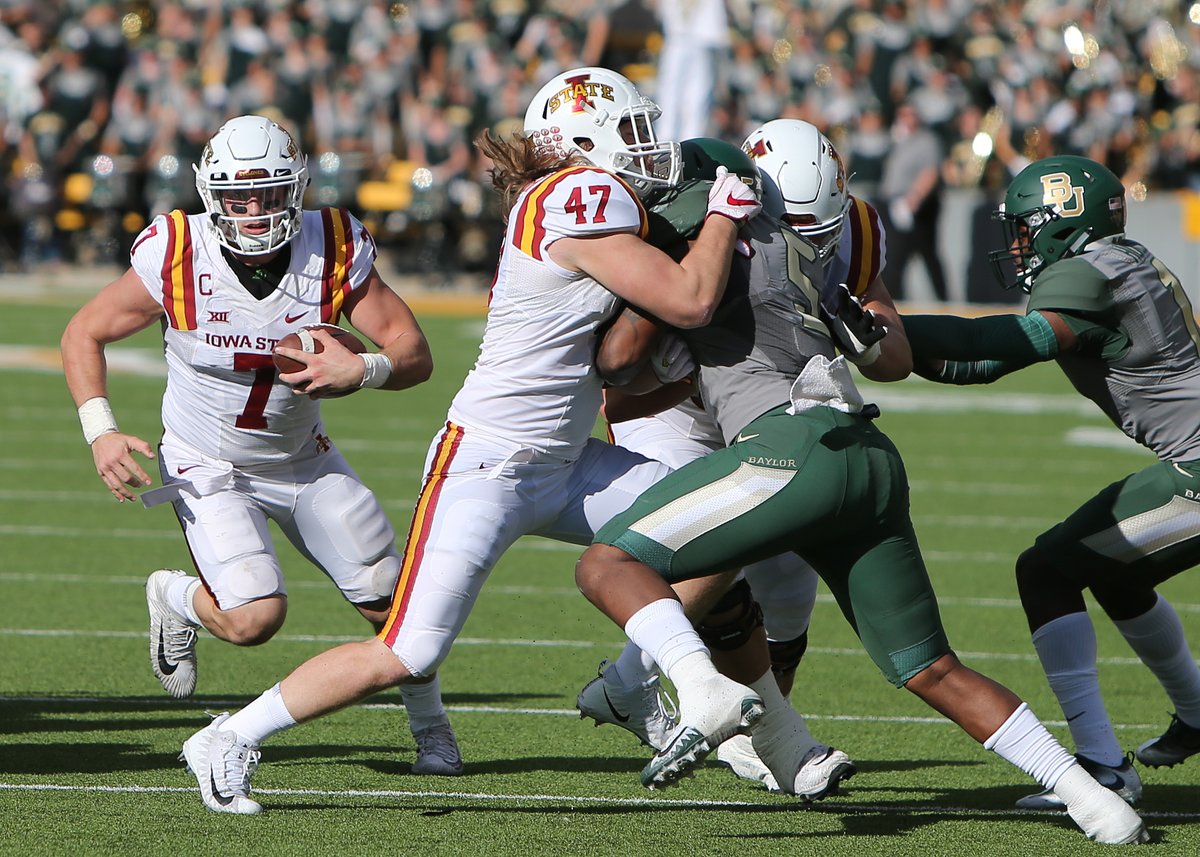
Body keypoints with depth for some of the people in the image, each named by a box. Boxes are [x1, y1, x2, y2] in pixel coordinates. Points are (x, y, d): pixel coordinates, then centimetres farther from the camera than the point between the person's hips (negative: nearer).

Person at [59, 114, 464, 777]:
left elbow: (414, 354, -15)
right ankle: (176, 598, 15)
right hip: (209, 467, -3)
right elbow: (84, 334, -8)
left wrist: (363, 370, -37)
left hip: (304, 460, 3)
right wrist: (101, 433, -19)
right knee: (254, 619, -21)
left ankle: (430, 727, 28)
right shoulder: (176, 258, -23)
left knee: (390, 600, -1)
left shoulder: (334, 251, -18)